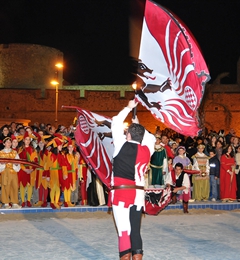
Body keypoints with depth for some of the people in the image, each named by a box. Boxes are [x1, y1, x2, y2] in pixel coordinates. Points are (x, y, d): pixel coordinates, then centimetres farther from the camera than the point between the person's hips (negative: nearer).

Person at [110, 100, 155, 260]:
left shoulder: (122, 145, -4)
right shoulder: (147, 149, 3)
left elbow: (116, 122, 8)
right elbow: (150, 137, 27)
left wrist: (129, 108, 19)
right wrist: (138, 125, 33)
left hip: (121, 192, -4)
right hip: (138, 193, 4)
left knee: (124, 229, -5)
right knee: (135, 229, 8)